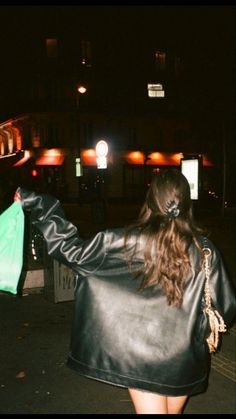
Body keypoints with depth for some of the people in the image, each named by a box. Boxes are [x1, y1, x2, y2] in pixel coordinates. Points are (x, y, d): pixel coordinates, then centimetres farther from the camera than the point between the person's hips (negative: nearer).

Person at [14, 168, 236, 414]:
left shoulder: (128, 241, -16)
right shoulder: (204, 249, -10)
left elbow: (75, 252, -10)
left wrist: (37, 205, -3)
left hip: (141, 356, -2)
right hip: (185, 359, 3)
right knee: (172, 410, 25)